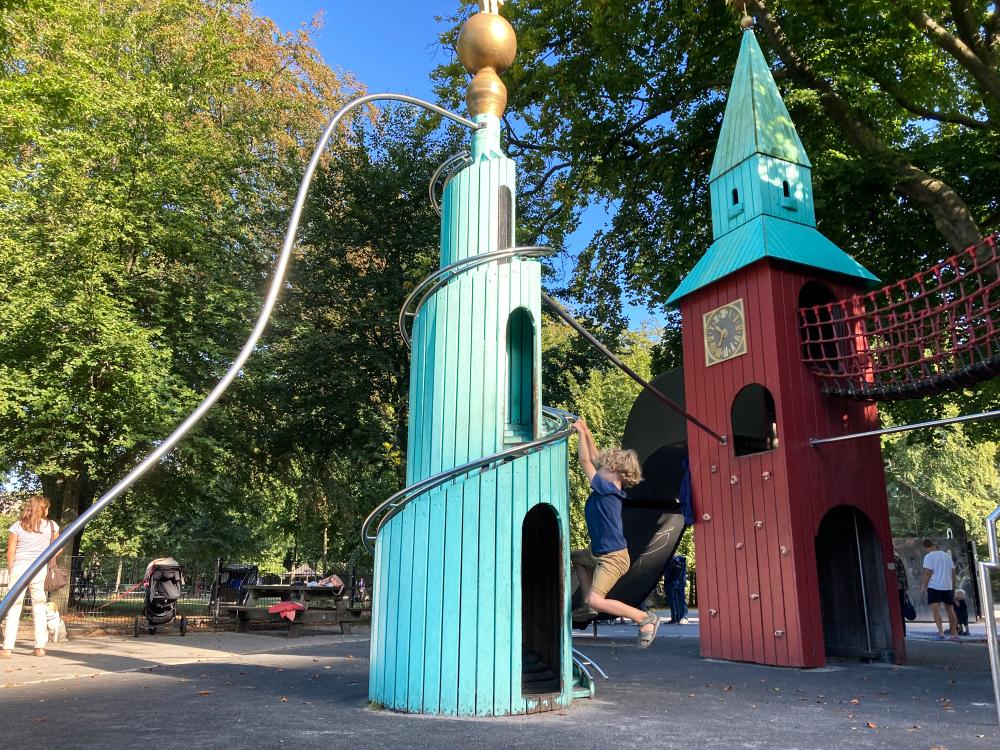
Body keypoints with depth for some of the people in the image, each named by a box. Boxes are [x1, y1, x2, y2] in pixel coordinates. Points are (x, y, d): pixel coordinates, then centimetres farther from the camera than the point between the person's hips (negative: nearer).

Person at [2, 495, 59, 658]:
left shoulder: (17, 526, 1)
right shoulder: (51, 526, 4)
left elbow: (10, 552, 0)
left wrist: (11, 570, 12)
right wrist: (52, 559, 32)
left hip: (19, 567, -1)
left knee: (13, 608, 3)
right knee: (39, 608, 8)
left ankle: (7, 648, -1)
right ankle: (40, 647, 9)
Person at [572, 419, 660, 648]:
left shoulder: (606, 488, -17)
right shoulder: (609, 488, 8)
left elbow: (586, 461, -17)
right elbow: (595, 459, 16)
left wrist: (581, 432, -9)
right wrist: (586, 432, 14)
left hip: (613, 557, -10)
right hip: (602, 554, 10)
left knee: (596, 601, -20)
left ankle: (645, 618, -14)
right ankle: (588, 599, 26)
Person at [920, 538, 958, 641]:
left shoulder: (929, 556, -6)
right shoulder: (947, 555, 12)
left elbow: (928, 573, -13)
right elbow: (953, 572, 13)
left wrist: (923, 586, -7)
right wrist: (953, 586, 20)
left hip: (934, 586, -6)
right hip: (948, 586, 6)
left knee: (935, 609, -10)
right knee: (950, 609, 18)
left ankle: (941, 632, -27)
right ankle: (954, 633, 26)